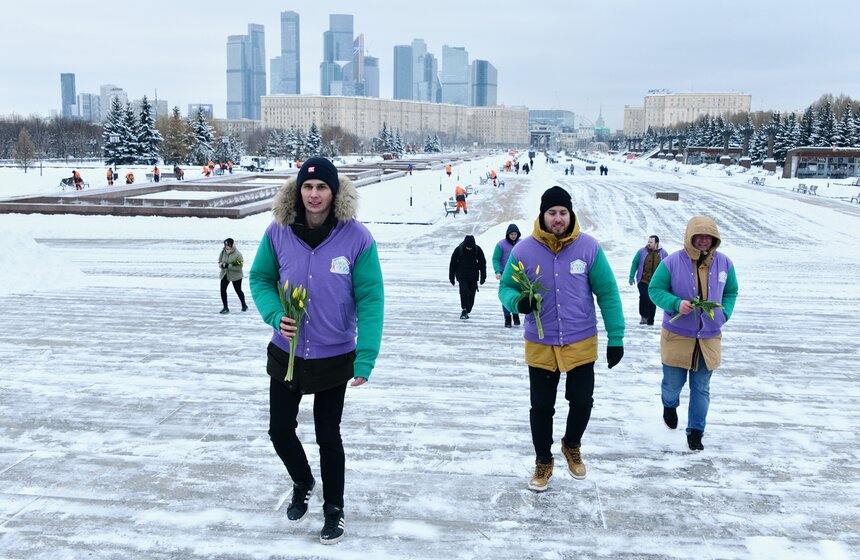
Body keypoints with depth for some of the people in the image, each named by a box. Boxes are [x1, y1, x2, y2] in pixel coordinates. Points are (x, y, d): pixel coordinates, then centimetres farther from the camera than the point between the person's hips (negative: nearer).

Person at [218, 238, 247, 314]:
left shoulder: (238, 254, -18)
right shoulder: (223, 252, -3)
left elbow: (239, 267, -21)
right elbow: (219, 262, 6)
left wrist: (228, 266, -30)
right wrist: (222, 265, -19)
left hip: (235, 275, -4)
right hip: (224, 274, 4)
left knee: (238, 290, 7)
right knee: (222, 290, -8)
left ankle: (244, 305, 30)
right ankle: (225, 307, 4)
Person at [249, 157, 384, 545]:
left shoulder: (356, 237, -17)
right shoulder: (278, 232, -10)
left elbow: (370, 299, -16)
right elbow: (260, 278, 2)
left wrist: (365, 358, -22)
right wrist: (275, 315, -17)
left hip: (334, 357, -2)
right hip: (286, 353, 3)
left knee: (328, 436, 11)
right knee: (280, 430, 13)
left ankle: (334, 509, 35)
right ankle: (302, 483, 46)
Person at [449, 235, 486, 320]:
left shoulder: (477, 250, -4)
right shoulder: (459, 250, -8)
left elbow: (482, 264, 6)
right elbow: (453, 264, 1)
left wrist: (483, 277, 5)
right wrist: (451, 277, 3)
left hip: (473, 277, 2)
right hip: (462, 276, -2)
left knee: (471, 295, 2)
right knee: (464, 291, -21)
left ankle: (467, 312, 16)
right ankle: (464, 310, -14)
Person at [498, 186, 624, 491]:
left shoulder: (588, 247, -9)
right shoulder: (524, 249, -10)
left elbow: (607, 293, -4)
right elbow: (506, 287, 1)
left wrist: (616, 337, -5)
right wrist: (517, 302, -23)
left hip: (581, 343, 0)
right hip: (540, 345, 0)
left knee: (582, 402, 12)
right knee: (541, 407, 10)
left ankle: (572, 445, 43)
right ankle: (543, 461, 33)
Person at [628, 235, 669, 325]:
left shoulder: (663, 254, 3)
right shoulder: (642, 252, -1)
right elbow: (634, 264, 3)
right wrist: (631, 277, 0)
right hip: (643, 281, -1)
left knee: (652, 301, 5)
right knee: (644, 296, -22)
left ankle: (650, 321, 17)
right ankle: (644, 316, -6)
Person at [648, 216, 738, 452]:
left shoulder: (724, 263, -1)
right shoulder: (672, 262, -12)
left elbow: (731, 292, 12)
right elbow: (655, 289, -7)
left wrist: (724, 313, -7)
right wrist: (676, 304, -24)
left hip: (709, 337, 3)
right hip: (676, 335, -2)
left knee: (701, 388, 9)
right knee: (673, 383, 10)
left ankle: (695, 432, 23)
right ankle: (669, 406, 45)